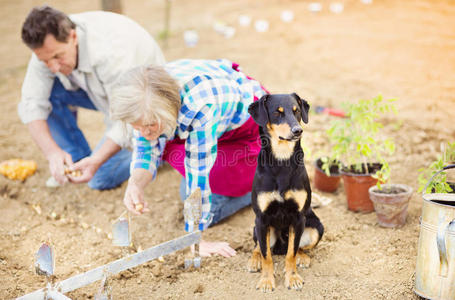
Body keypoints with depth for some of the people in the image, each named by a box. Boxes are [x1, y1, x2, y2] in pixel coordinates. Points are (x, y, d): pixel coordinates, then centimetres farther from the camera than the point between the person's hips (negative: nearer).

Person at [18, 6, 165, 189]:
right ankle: (77, 162, 2)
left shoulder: (110, 52, -39)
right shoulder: (49, 46, -20)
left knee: (101, 178, -14)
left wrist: (97, 160, -42)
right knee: (47, 91, -16)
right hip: (104, 92, 7)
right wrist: (52, 152, -33)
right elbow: (32, 102, -20)